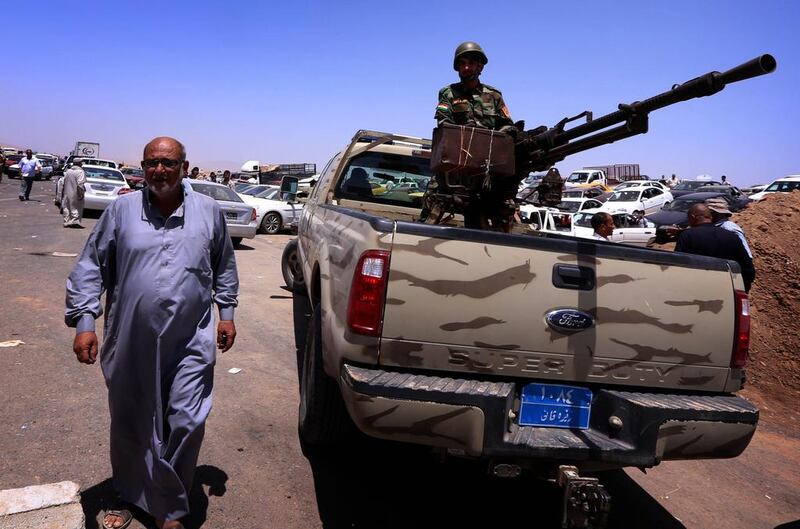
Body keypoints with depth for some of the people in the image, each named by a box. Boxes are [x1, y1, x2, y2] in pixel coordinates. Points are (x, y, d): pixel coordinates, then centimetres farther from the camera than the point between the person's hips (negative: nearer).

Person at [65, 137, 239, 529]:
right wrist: (84, 320, -3)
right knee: (129, 426, 16)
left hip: (191, 343, 0)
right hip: (131, 343, 1)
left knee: (186, 424, -2)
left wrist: (226, 312, 10)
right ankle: (128, 496, 41)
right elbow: (90, 267, 4)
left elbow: (225, 267, 14)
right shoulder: (121, 210, 1)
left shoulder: (208, 212, 3)